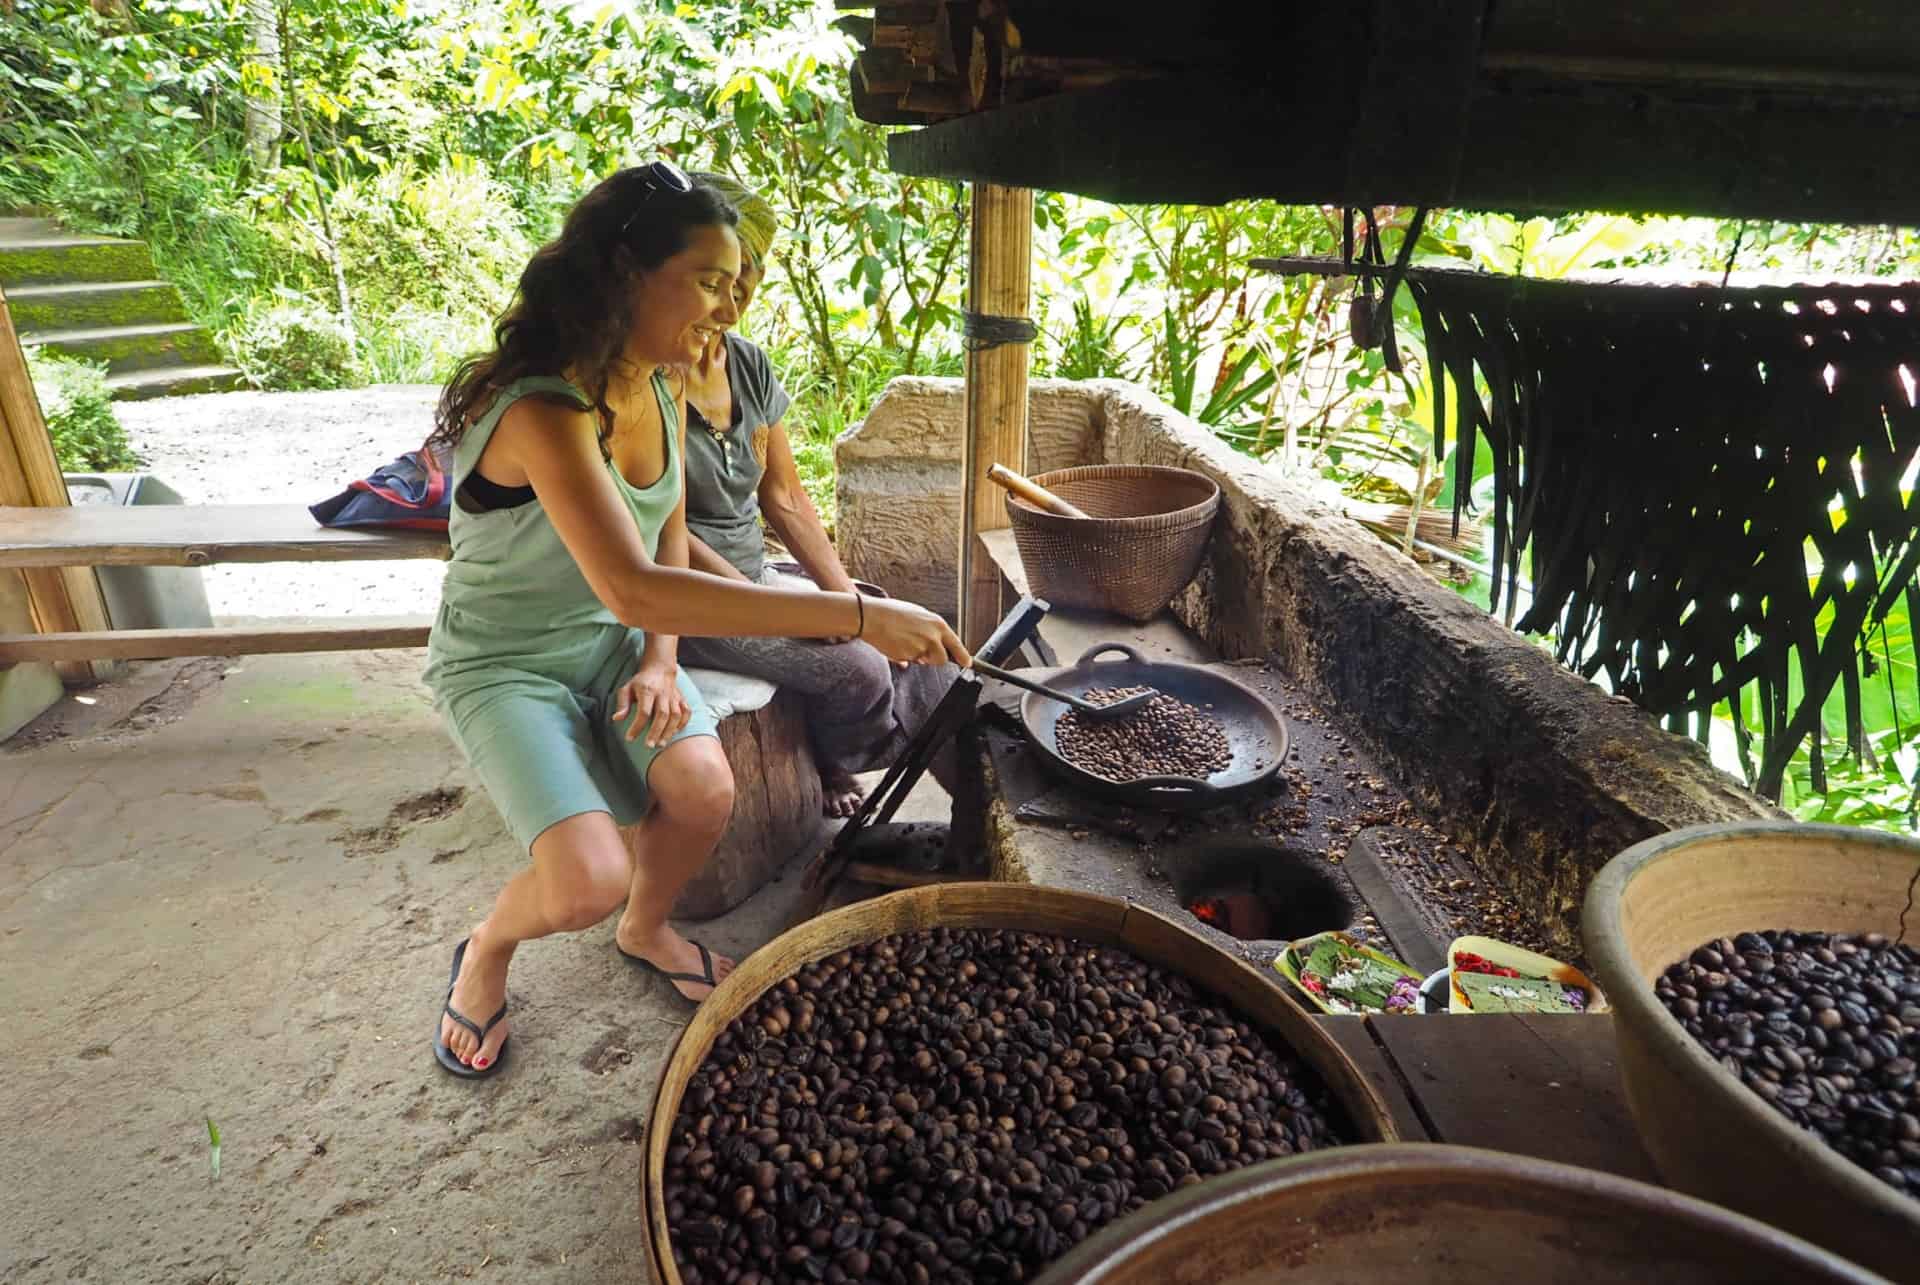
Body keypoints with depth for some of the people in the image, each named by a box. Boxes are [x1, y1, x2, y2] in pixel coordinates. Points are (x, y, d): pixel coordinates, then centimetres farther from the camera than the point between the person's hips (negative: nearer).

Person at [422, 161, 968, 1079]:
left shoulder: (659, 385, -3)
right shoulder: (544, 409, -30)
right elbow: (633, 587, -42)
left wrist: (660, 660, -8)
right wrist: (856, 615, -46)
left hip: (613, 643, 6)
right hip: (503, 665, -6)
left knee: (705, 790, -19)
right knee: (589, 884, -22)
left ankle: (646, 932, 15)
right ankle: (486, 949, 16)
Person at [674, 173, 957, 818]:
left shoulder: (749, 365, 5)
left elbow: (785, 500, 7)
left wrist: (848, 598, -3)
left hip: (754, 575, 7)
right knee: (859, 671, -21)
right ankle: (831, 767, 14)